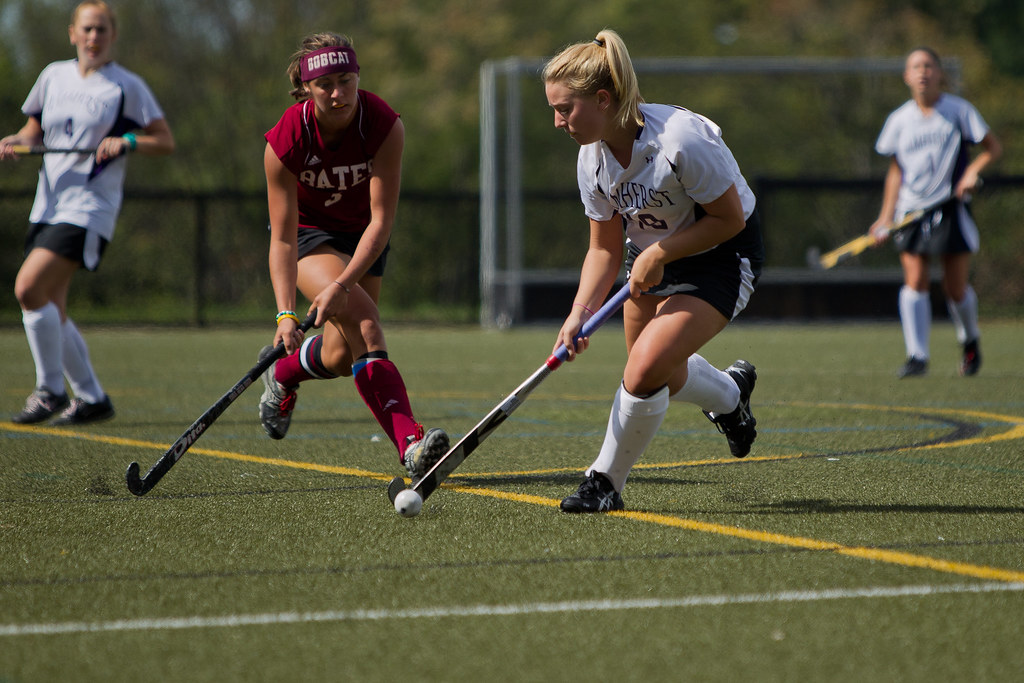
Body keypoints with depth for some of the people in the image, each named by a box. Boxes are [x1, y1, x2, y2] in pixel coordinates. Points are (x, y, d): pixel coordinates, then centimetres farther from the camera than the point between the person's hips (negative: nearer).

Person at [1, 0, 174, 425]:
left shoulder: (126, 86, -4)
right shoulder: (53, 76, 10)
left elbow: (166, 141, -2)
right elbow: (35, 130, 20)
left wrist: (127, 141, -19)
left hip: (90, 206, -6)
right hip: (49, 205, 6)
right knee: (50, 312, 6)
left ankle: (50, 388, -7)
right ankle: (91, 398, 19)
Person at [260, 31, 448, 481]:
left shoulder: (384, 127, -27)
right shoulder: (286, 141, -28)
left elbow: (381, 220, -28)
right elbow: (283, 239, -25)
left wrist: (343, 284, -40)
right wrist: (286, 313, -36)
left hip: (362, 235, 3)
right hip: (308, 233, -2)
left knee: (341, 358, -2)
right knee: (363, 322, -27)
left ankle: (282, 373, 33)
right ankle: (409, 441, -36)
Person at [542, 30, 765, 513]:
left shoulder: (681, 139, -33)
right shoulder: (593, 157, -12)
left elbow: (729, 219, -23)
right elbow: (605, 249, -3)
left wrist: (659, 254, -25)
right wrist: (579, 314, -17)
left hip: (723, 257, -7)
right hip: (651, 256, 7)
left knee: (645, 371, -21)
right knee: (657, 378, 16)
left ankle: (606, 482, -1)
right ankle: (731, 393, 49)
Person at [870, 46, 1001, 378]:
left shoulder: (958, 110, 0)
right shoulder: (898, 120, 7)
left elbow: (993, 147, 4)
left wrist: (974, 170, -15)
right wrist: (886, 216, 9)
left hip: (951, 208, -2)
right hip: (912, 209, 2)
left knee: (956, 288, 1)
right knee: (915, 281, -12)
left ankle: (970, 340, 30)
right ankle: (917, 356, -11)